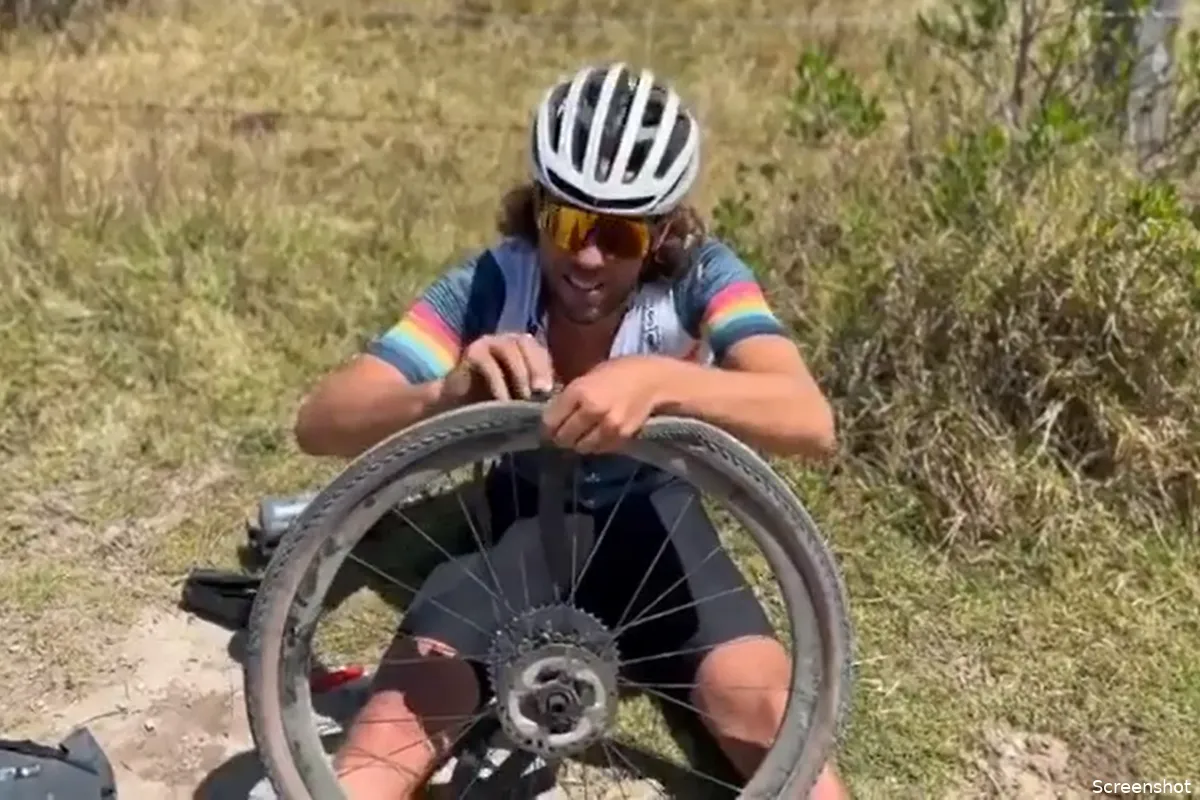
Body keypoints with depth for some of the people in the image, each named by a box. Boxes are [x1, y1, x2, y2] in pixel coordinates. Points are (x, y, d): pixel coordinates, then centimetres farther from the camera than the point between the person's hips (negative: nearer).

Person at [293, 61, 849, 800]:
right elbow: (320, 422, -27)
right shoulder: (489, 284, -22)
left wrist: (659, 381, -55)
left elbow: (812, 424, -38)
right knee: (404, 711, -19)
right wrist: (444, 394, -48)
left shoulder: (700, 274, -23)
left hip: (651, 522, 0)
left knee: (764, 707, -21)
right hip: (520, 519, 1)